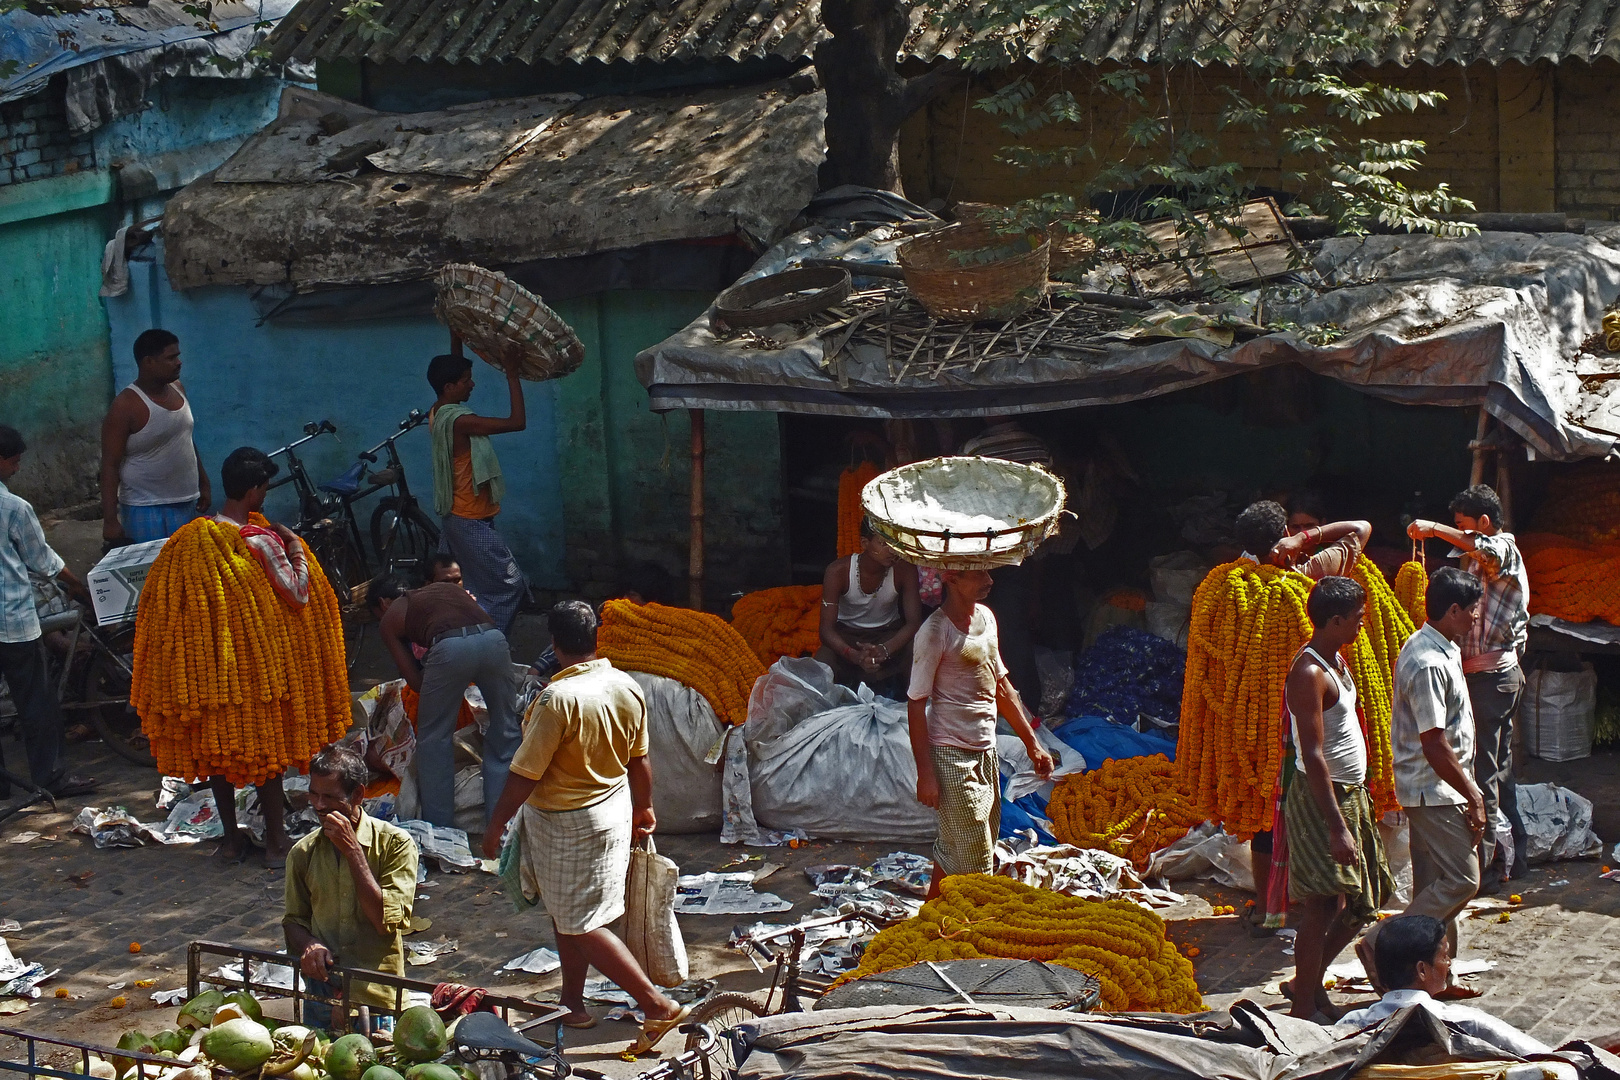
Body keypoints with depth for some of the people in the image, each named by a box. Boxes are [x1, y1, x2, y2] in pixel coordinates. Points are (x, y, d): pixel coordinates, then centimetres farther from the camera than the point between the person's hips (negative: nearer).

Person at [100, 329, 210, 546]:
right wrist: (110, 520, -19)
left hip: (186, 503, 7)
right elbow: (110, 465, -15)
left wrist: (203, 484, 21)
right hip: (147, 511, -7)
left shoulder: (177, 390, 6)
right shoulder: (126, 406, -15)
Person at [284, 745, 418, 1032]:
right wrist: (308, 944, -9)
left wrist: (352, 850, -16)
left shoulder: (395, 843, -6)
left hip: (378, 1000, -3)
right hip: (322, 995, 3)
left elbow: (388, 920, -15)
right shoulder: (303, 852, 6)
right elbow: (293, 921, 16)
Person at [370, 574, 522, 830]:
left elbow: (416, 681, 20)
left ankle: (439, 824, 18)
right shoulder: (447, 588, 38)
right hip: (493, 638, 4)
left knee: (433, 738, 15)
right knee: (505, 733, 17)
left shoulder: (390, 618, 26)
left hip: (450, 647, -4)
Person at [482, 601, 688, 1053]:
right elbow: (639, 758, 9)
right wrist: (643, 807, 25)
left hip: (566, 825, -8)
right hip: (612, 809, 8)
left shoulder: (558, 699, -27)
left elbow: (524, 775, -22)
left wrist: (495, 827, -11)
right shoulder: (626, 688, -4)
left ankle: (658, 1006, -3)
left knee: (582, 926, -1)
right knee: (568, 916, 22)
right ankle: (572, 1005, 32)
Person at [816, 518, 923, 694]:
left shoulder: (905, 571, -19)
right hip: (846, 635, -1)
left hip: (888, 635, 1)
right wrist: (855, 656, -46)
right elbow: (826, 629, -25)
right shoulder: (838, 572, -24)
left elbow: (914, 623, -21)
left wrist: (885, 649, -43)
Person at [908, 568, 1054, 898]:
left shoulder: (985, 617, 7)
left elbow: (1000, 684, 18)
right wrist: (925, 773, -17)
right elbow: (916, 704, -15)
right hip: (952, 755, -8)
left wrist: (1032, 742, 18)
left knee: (953, 847, 15)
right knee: (974, 861, -8)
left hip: (985, 750, 8)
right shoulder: (934, 633, -18)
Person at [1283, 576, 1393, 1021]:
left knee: (1361, 903, 13)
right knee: (1325, 908, -5)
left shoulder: (1335, 661, 10)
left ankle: (1310, 983, 26)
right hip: (1321, 799, -10)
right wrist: (1337, 828, -27)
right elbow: (1313, 757, -25)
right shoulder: (1308, 674, -21)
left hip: (1351, 794, 10)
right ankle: (1304, 1009, 3)